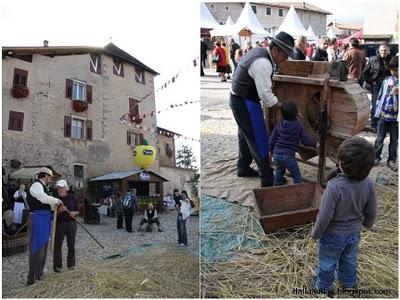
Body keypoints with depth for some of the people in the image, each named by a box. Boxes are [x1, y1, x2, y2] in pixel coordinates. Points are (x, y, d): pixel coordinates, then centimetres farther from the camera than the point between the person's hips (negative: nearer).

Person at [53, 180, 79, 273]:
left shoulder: (72, 198, 3)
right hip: (59, 224, -1)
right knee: (57, 245, -4)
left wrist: (74, 213, -13)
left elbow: (77, 211, 9)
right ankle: (57, 265, 5)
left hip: (71, 223, 1)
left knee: (71, 244, 7)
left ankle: (71, 264, 20)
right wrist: (60, 210, -20)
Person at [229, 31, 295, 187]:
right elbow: (265, 95, -28)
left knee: (245, 135, 22)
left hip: (237, 99, 10)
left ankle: (243, 168, 37)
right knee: (258, 139, -3)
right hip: (245, 104, -10)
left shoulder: (259, 51, 5)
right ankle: (267, 178, 5)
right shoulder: (263, 64, -26)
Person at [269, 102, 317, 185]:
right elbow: (307, 141, -5)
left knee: (279, 171, 30)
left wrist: (272, 152, 22)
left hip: (276, 154, 5)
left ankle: (276, 185, 45)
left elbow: (272, 140, 7)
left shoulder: (279, 125, 4)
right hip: (288, 156, -5)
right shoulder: (299, 126, -6)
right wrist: (314, 143, 16)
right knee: (296, 175, 11)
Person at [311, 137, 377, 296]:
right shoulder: (369, 184, -22)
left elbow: (324, 217, -28)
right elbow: (371, 212, -6)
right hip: (354, 234, 4)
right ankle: (349, 283, 54)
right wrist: (367, 223, 17)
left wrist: (315, 233, -9)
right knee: (349, 260, 30)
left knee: (327, 262, 22)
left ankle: (324, 286, 45)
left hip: (333, 235, -4)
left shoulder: (334, 187, -38)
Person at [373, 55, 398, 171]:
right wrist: (377, 110, 9)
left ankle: (392, 160, 22)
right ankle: (376, 157, 25)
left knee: (394, 140, 10)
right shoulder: (387, 80, 2)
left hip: (395, 117, -2)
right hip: (383, 115, 2)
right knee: (380, 138, 12)